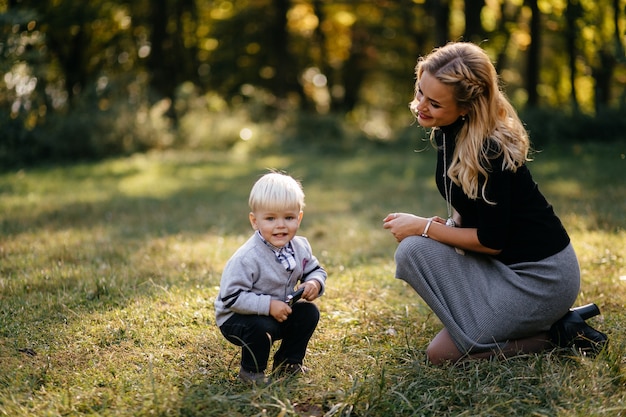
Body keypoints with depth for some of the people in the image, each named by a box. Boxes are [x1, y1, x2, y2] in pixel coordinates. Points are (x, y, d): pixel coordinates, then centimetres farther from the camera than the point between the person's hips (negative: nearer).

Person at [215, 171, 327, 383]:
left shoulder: (300, 247, -8)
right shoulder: (247, 258, -30)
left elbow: (315, 270, 9)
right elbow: (231, 297, -30)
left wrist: (315, 283, -16)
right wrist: (268, 305, -34)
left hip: (280, 312, 7)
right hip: (236, 317, -7)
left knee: (309, 312, -10)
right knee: (263, 327, -34)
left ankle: (288, 363, 11)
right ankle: (251, 371, -4)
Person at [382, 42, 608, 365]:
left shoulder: (489, 151, -26)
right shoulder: (447, 132, 1)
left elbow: (491, 240, -20)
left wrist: (424, 227, -12)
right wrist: (442, 226, -6)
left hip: (541, 277, -9)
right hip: (506, 264, 9)